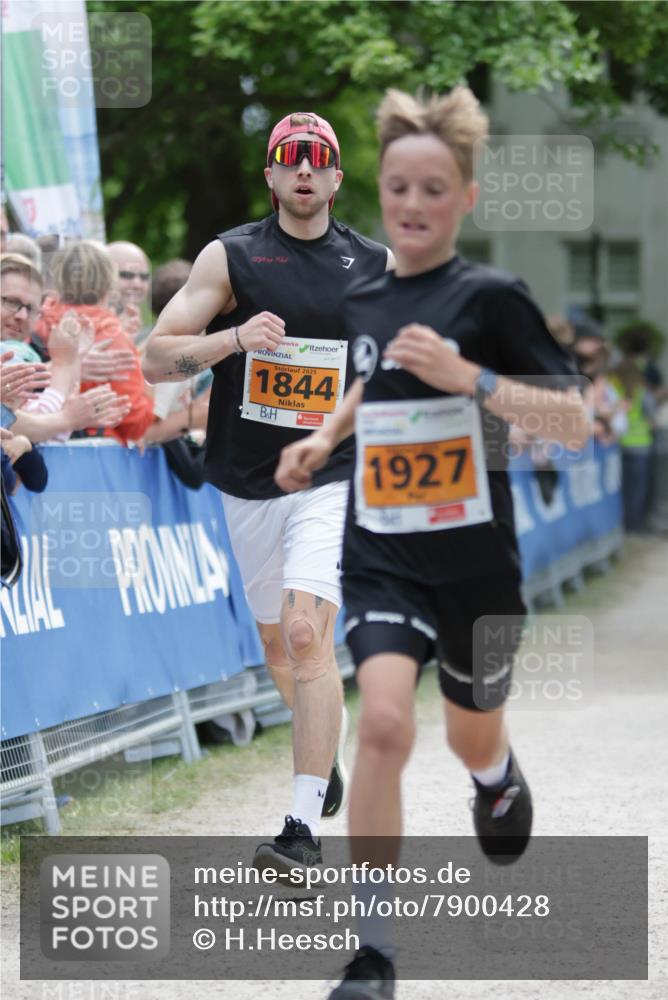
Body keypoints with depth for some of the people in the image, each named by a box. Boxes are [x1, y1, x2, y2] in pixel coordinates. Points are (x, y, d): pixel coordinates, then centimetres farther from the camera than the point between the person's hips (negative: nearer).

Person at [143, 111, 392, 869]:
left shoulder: (376, 266, 4)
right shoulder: (229, 257, 0)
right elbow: (155, 358, -6)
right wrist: (234, 338, -22)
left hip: (334, 479, -2)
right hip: (248, 486, 2)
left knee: (306, 633, -19)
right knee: (277, 644, 15)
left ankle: (305, 826, -20)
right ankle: (325, 759, 44)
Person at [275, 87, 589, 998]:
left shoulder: (490, 298, -11)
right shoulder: (361, 302, 5)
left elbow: (574, 423, -15)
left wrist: (469, 377, -26)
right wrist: (323, 438, 13)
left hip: (475, 562, -2)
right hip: (382, 557, 2)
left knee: (471, 739, 18)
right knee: (384, 724, -22)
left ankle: (501, 779, 59)